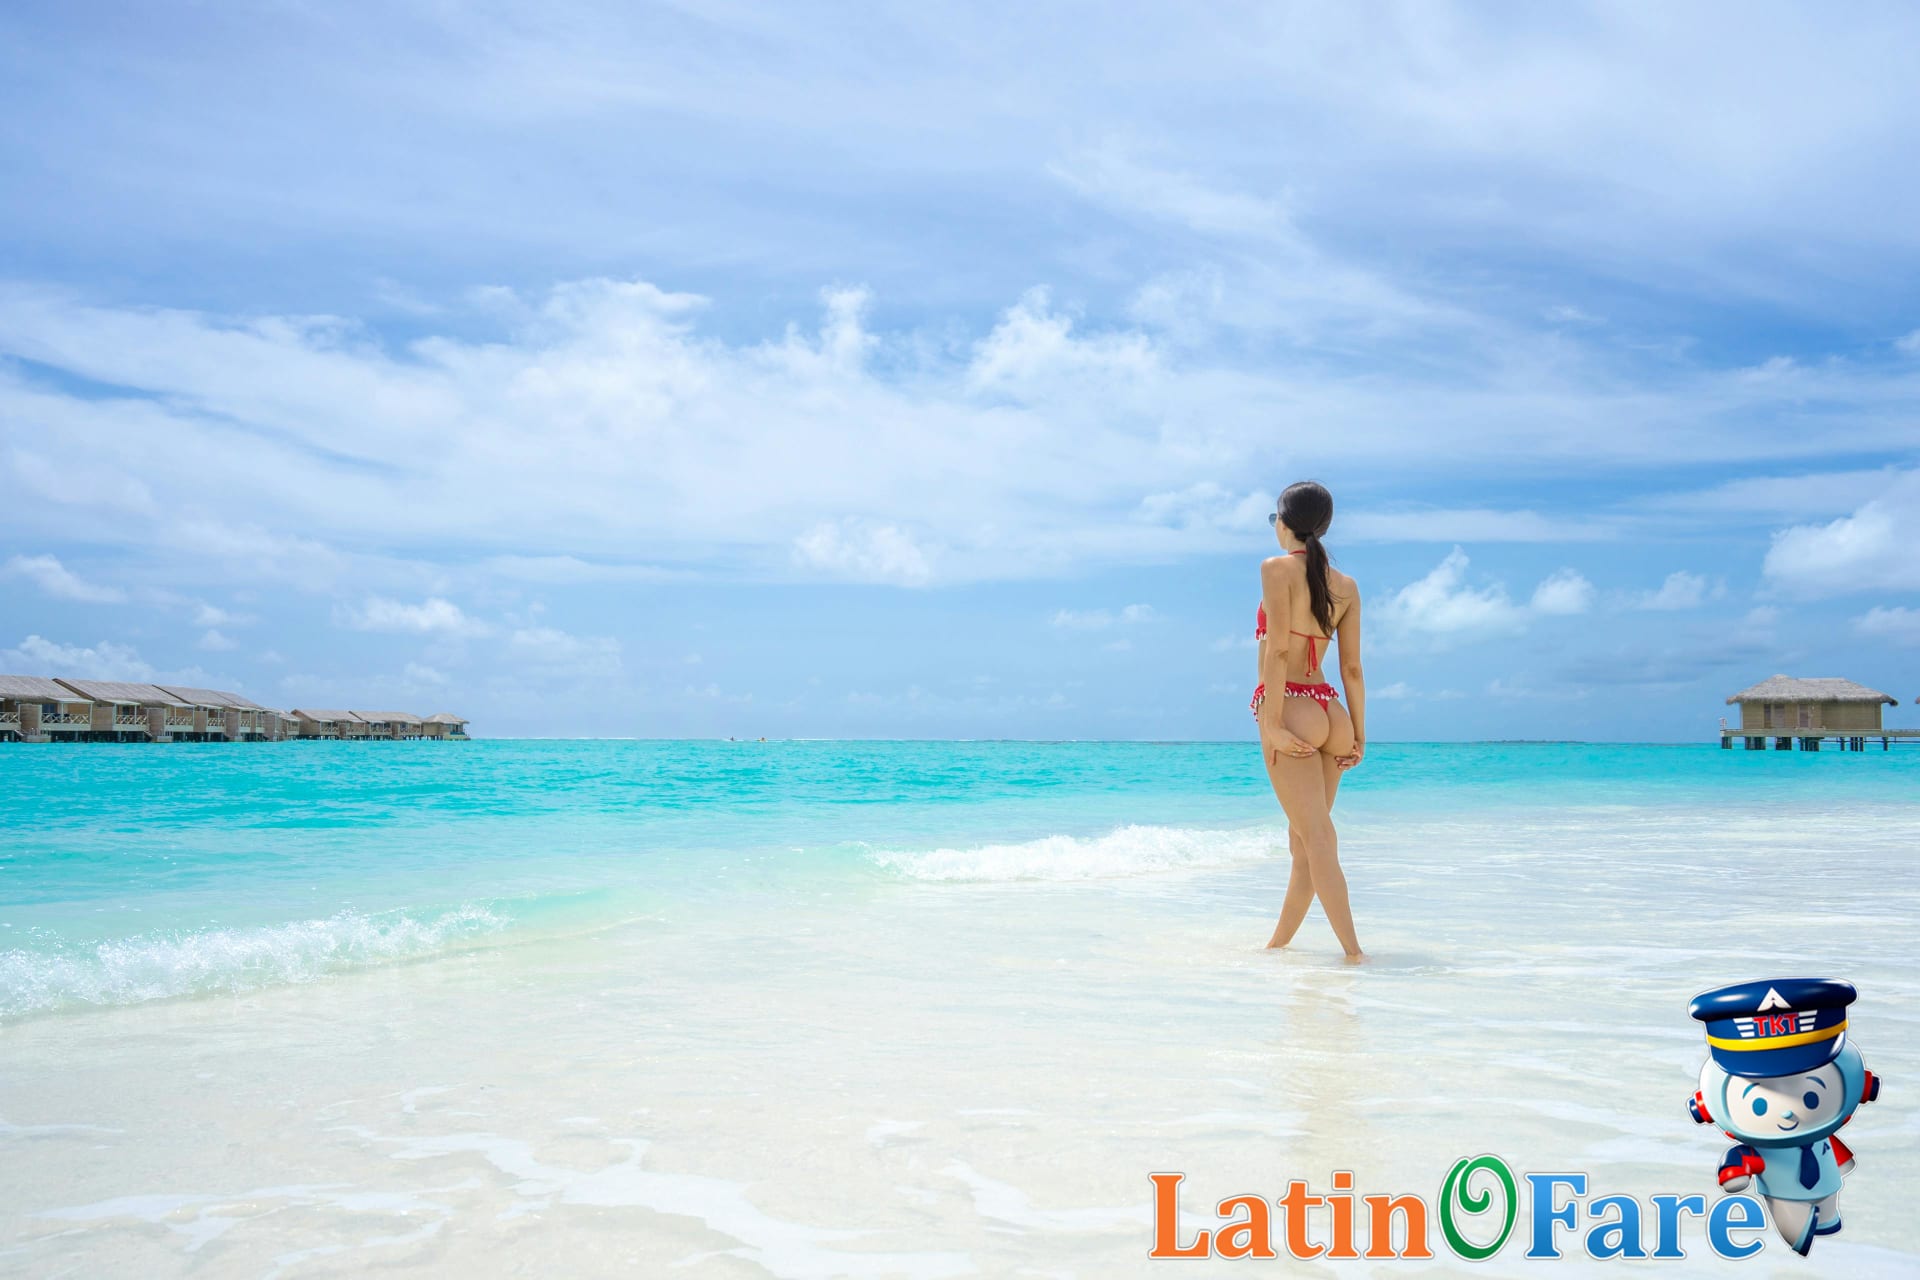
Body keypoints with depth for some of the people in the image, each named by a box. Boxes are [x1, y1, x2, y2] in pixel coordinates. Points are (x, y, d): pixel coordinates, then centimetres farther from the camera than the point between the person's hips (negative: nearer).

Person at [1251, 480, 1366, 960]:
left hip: (1290, 707, -7)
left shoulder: (1277, 568, -6)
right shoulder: (1346, 586, 11)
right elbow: (1352, 667, 9)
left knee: (1316, 838, -8)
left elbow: (1277, 649, -14)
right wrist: (1358, 735, 12)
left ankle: (1353, 951, -12)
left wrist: (1273, 724, -15)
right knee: (1303, 841, 15)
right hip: (1331, 712, 7)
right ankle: (1278, 943, 27)